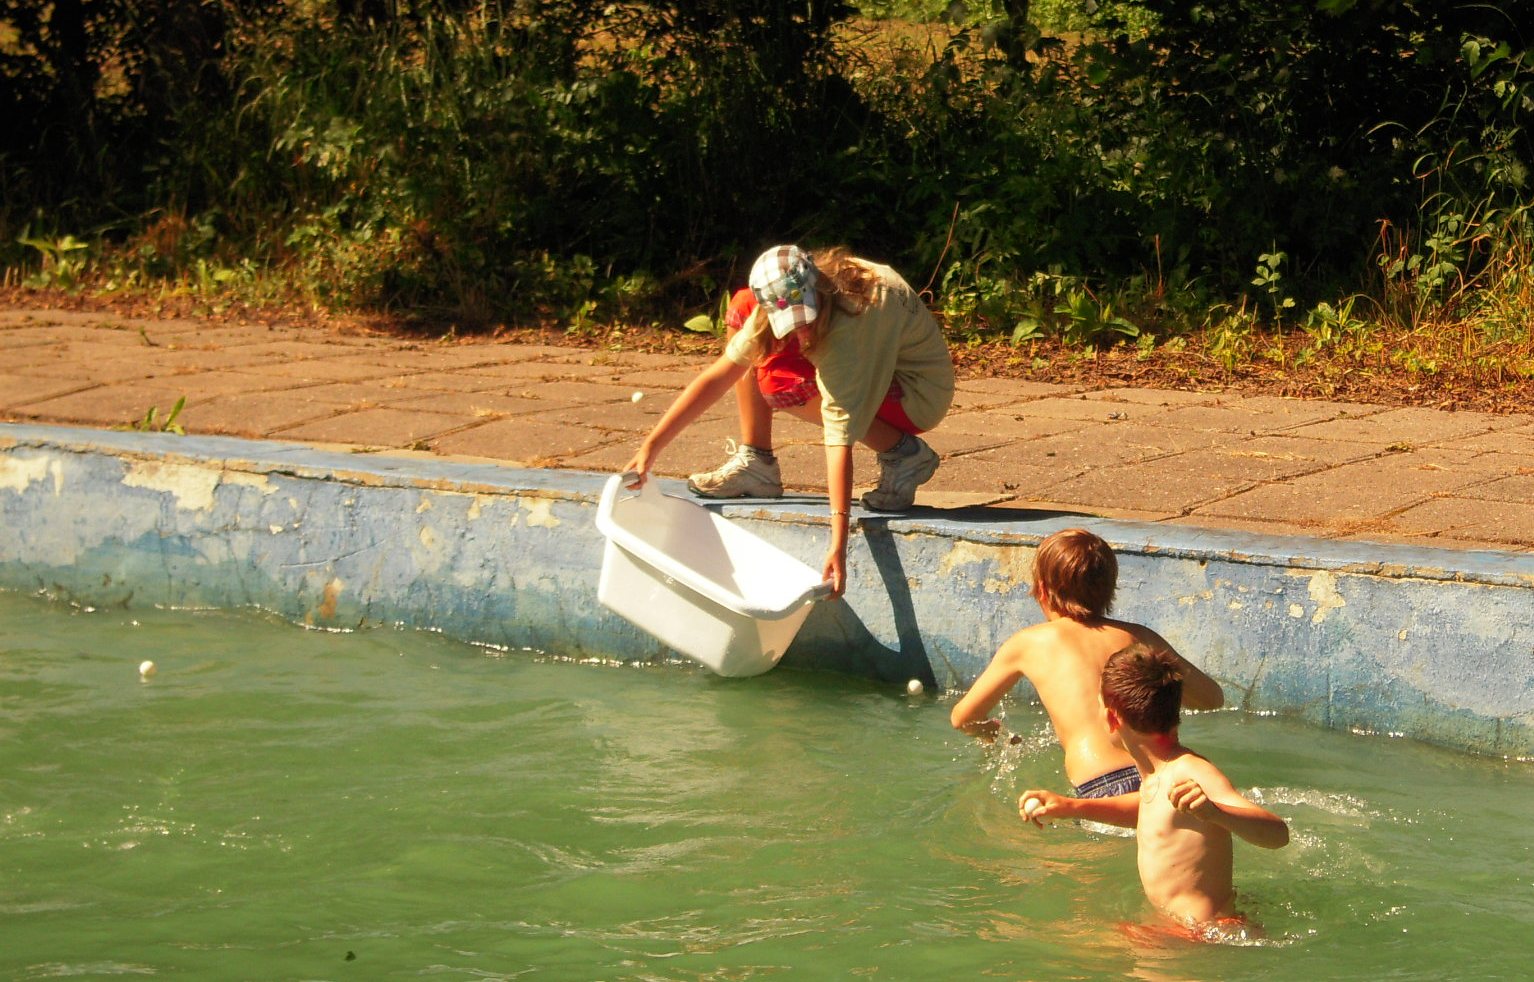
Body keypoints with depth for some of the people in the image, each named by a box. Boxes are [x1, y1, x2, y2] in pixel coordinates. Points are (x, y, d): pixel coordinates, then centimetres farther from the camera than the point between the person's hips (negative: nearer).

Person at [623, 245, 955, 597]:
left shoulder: (846, 330, -37)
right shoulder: (781, 300, -16)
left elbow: (841, 438, -40)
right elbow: (718, 376, -10)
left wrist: (838, 544, -43)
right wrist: (652, 445, -15)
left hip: (919, 393, -7)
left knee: (782, 382, -29)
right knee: (742, 307, -6)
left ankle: (902, 454, -12)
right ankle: (756, 463, 0)